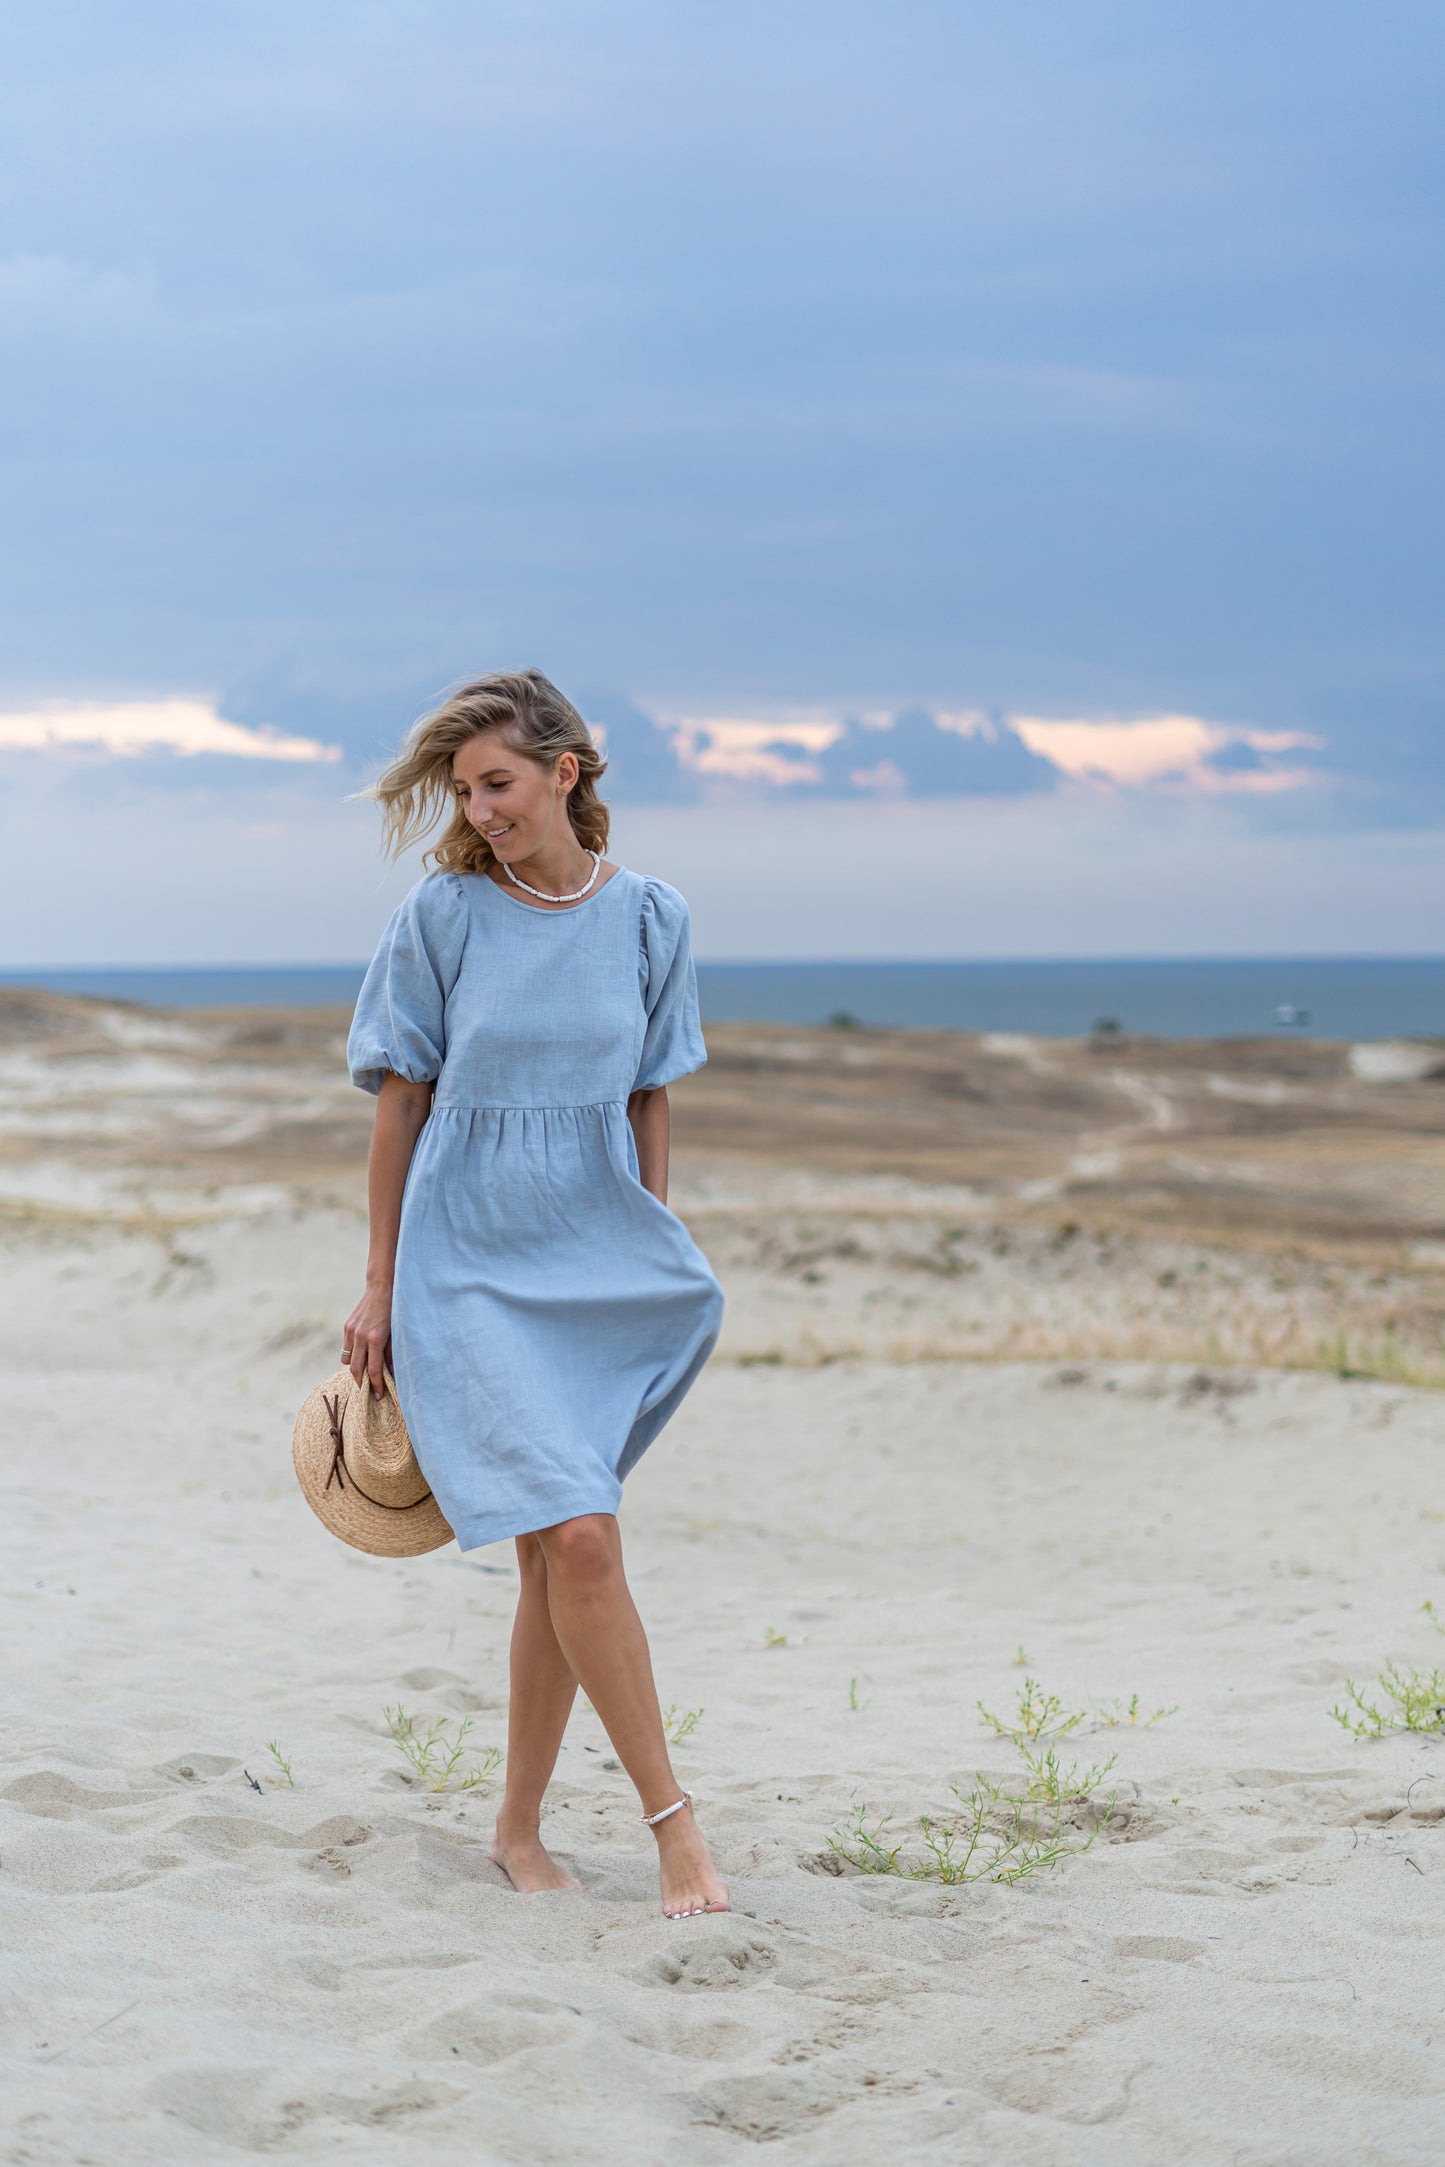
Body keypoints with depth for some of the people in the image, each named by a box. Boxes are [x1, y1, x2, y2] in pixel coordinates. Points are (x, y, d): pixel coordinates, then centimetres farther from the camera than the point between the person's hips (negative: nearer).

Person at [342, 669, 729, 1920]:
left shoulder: (650, 919, 2)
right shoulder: (441, 916, -4)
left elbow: (650, 1109, 11)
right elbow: (402, 1107, 2)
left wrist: (648, 1263, 14)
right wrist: (379, 1289, 3)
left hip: (596, 1259, 3)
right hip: (469, 1264, -3)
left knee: (559, 1559, 3)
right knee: (579, 1537, -14)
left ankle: (520, 1829, 17)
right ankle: (672, 1816, -6)